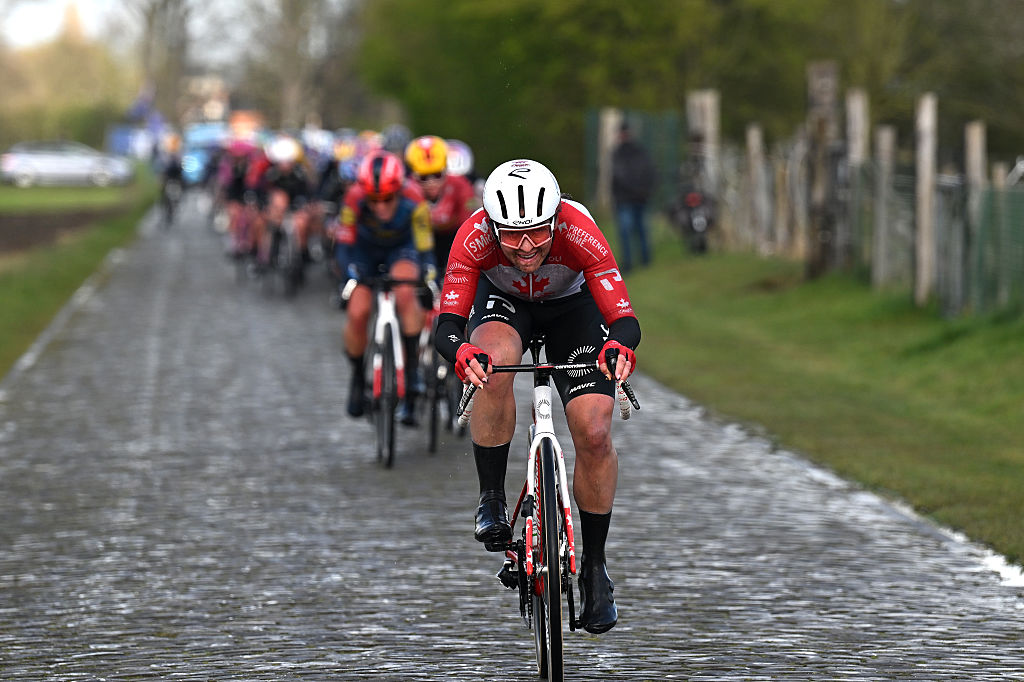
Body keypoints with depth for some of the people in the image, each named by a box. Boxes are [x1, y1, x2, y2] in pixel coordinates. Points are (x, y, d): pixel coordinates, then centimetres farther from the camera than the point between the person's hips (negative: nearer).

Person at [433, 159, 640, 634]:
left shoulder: (578, 231, -37)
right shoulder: (474, 237, -35)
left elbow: (625, 319, -39)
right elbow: (447, 325, -37)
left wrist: (620, 347, -62)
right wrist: (462, 354, -60)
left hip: (572, 305, 0)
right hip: (503, 300, 0)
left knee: (594, 435, -14)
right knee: (495, 365, -35)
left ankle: (594, 565, 5)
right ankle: (491, 500, -17)